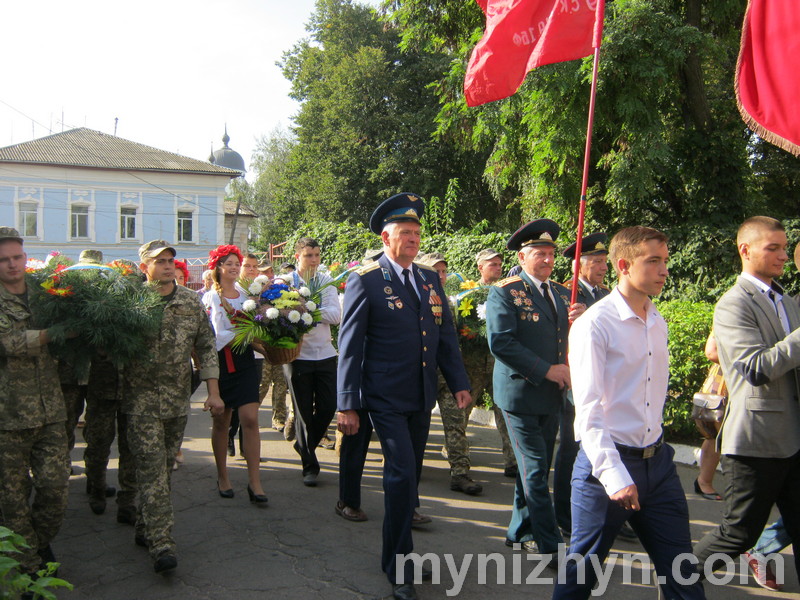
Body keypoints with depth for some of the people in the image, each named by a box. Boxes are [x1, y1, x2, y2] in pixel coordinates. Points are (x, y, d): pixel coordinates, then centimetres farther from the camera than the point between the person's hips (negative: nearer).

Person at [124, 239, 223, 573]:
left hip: (179, 400, 4)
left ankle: (145, 529, 27)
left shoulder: (191, 302, 5)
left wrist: (213, 392, 4)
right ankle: (161, 542, -7)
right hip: (142, 399, -4)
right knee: (152, 468, -9)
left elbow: (206, 347, 9)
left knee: (165, 467, 11)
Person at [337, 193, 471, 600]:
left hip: (422, 398, 6)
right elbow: (350, 346, -9)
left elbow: (445, 335, 13)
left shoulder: (430, 279, 9)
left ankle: (398, 549, 34)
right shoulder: (365, 281, -8)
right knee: (402, 474, -11)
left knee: (410, 476, 16)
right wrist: (348, 405, -12)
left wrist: (459, 383, 4)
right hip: (386, 398, -6)